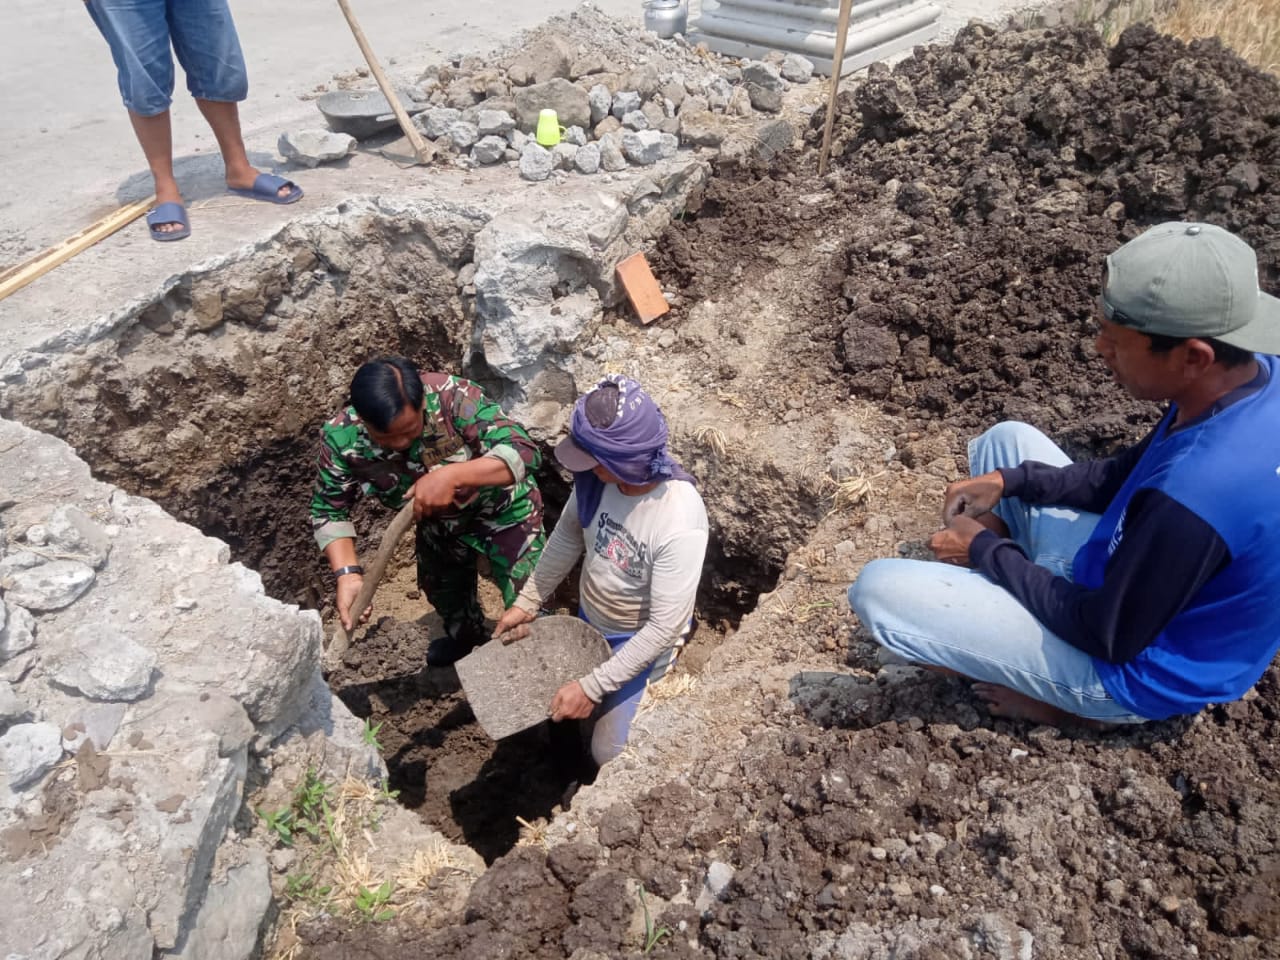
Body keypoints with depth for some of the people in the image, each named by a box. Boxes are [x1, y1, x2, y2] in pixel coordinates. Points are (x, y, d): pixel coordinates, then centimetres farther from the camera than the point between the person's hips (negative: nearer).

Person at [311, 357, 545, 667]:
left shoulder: (453, 397, -37)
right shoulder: (341, 438, -28)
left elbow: (524, 452, -41)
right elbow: (329, 510, -15)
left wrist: (452, 476, -53)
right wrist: (347, 573, -30)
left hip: (502, 508, -4)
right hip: (439, 520, 4)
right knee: (443, 590, 28)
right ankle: (466, 637, 61)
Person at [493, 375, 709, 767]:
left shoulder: (680, 524, -40)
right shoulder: (599, 474, -23)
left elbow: (664, 628, -33)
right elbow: (568, 535, -3)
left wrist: (592, 686, -29)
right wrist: (527, 602, -1)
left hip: (640, 641, -6)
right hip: (589, 620, 6)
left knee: (611, 752, 4)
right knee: (583, 716, 27)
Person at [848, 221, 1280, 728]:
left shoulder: (1197, 494, -40)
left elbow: (1108, 636, -24)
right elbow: (1131, 475, 5)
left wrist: (985, 548, -14)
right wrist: (1010, 480, -5)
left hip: (1135, 662, -8)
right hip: (1134, 578, 8)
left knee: (878, 590, -16)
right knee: (1007, 441, 14)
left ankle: (1061, 698, 4)